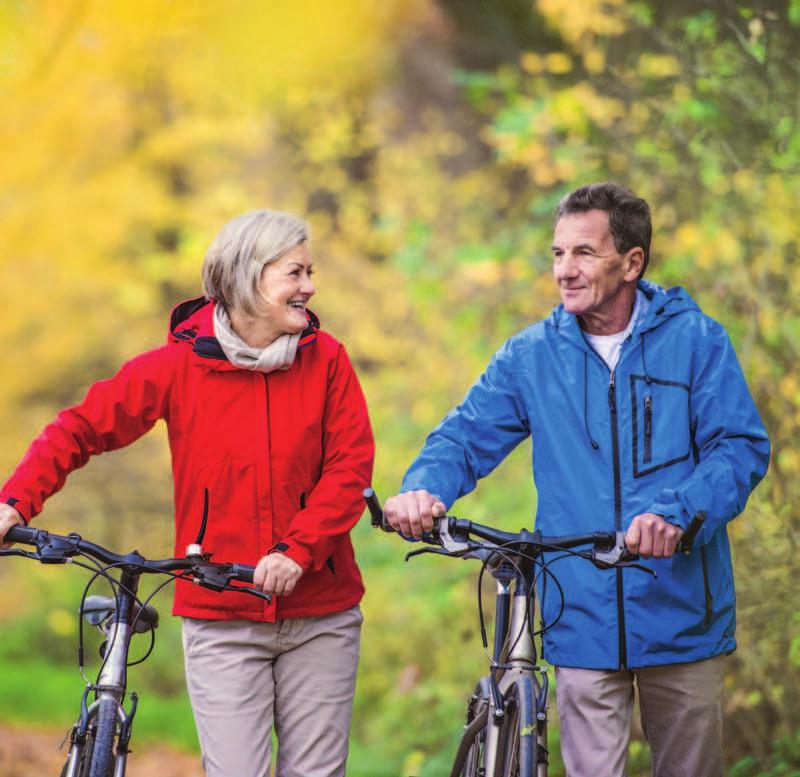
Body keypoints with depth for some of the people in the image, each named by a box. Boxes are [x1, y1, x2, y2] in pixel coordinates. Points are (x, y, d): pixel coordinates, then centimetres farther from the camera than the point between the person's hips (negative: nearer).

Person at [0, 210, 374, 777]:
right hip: (222, 620, -2)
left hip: (319, 614, 2)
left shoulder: (325, 359, 1)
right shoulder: (180, 364, -3)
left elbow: (350, 464, -3)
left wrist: (298, 550, -15)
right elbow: (82, 429, 4)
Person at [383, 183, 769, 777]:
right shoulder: (532, 355, 7)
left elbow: (741, 448, -7)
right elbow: (466, 437, 5)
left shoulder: (694, 339, 0)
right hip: (582, 622, 1)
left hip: (683, 618, -1)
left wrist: (675, 512, -25)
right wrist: (423, 489, -18)